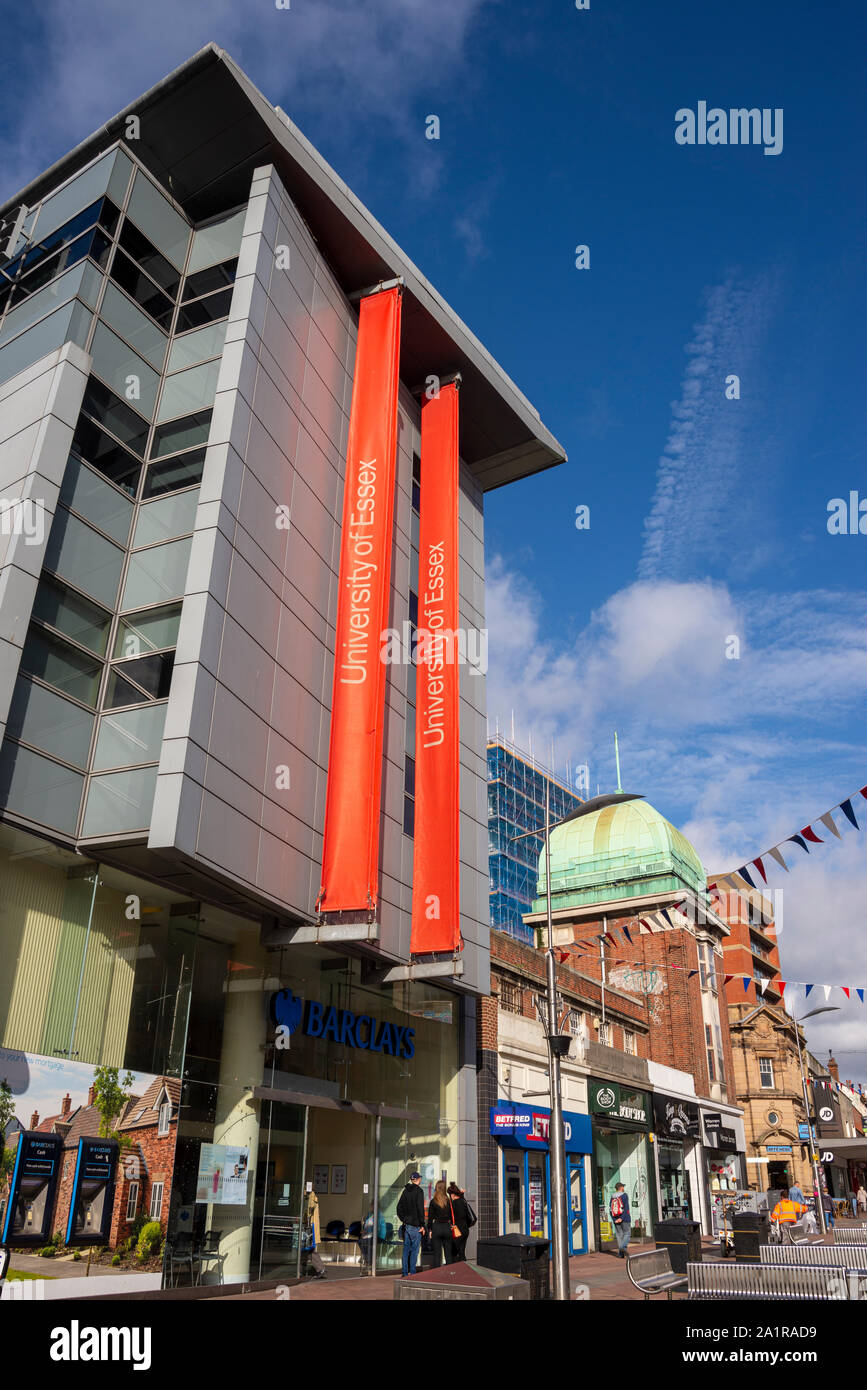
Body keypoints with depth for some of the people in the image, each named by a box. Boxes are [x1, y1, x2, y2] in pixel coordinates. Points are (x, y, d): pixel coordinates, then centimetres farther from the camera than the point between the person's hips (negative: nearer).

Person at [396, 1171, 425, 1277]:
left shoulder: (406, 1190, 11)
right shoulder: (418, 1191, -10)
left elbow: (399, 1207, 14)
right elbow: (420, 1209, -14)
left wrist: (403, 1220, 16)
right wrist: (422, 1224, -9)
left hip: (406, 1224, 7)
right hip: (415, 1225, -7)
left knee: (406, 1249, 11)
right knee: (414, 1249, -1)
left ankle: (405, 1273, 13)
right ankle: (412, 1273, -2)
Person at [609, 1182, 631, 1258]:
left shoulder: (612, 1197, 9)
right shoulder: (624, 1195, -5)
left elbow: (610, 1209, 4)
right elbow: (626, 1207, -14)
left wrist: (614, 1219, -1)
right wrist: (622, 1218, -14)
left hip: (616, 1220, 4)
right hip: (625, 1219, -4)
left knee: (619, 1235, 9)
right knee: (627, 1233, 3)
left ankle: (621, 1254, 7)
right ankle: (623, 1247, -19)